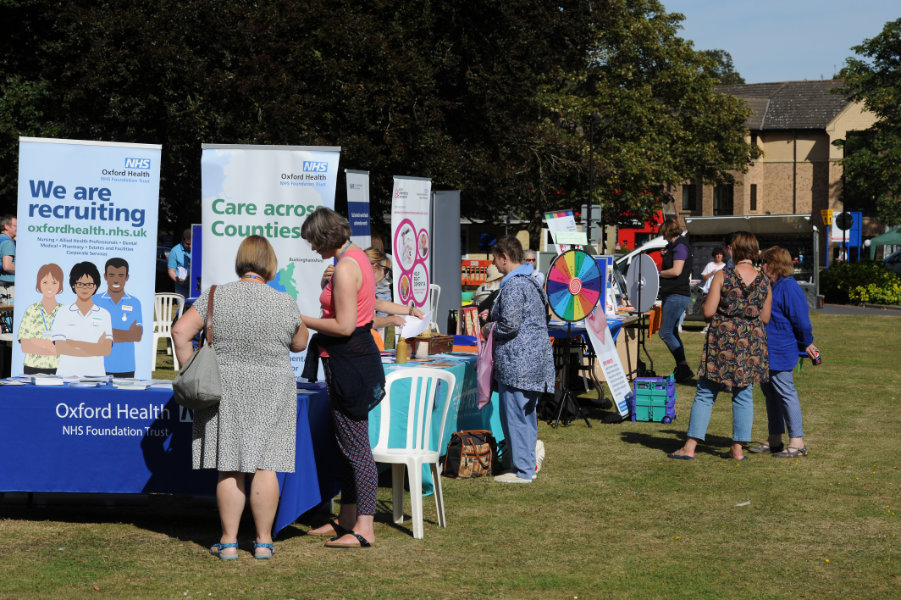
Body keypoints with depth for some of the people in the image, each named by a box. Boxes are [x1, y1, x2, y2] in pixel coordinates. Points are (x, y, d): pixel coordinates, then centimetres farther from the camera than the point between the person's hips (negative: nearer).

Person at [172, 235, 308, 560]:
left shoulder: (215, 296, -4)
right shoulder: (285, 303, -5)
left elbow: (180, 332, -7)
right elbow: (300, 343, 10)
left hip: (227, 392, 1)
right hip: (272, 392, 0)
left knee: (230, 466, 4)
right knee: (264, 464, 3)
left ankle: (228, 541, 6)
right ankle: (264, 541, 8)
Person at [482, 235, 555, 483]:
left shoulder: (513, 285, -16)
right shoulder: (530, 281, 15)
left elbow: (510, 325, -22)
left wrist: (489, 329, -3)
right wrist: (492, 317, 21)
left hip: (517, 360, -10)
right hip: (534, 358, 10)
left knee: (514, 414, -3)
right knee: (526, 413, 16)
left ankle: (522, 470, 1)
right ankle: (529, 462, 21)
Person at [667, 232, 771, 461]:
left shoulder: (723, 276, -9)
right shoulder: (764, 282, 1)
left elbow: (708, 311, -10)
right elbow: (765, 318, 7)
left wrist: (707, 299, 11)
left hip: (723, 340, -2)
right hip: (752, 342, 3)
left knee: (706, 393, 3)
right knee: (743, 395, 11)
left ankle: (690, 447, 1)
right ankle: (738, 448, 10)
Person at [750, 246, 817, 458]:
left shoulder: (789, 288, -18)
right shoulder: (771, 287, 13)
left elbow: (801, 322, -16)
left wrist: (806, 344, -4)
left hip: (779, 353, -10)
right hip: (767, 352, 10)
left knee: (786, 394, -6)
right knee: (770, 393, 14)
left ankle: (797, 442, -1)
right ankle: (774, 441, 23)